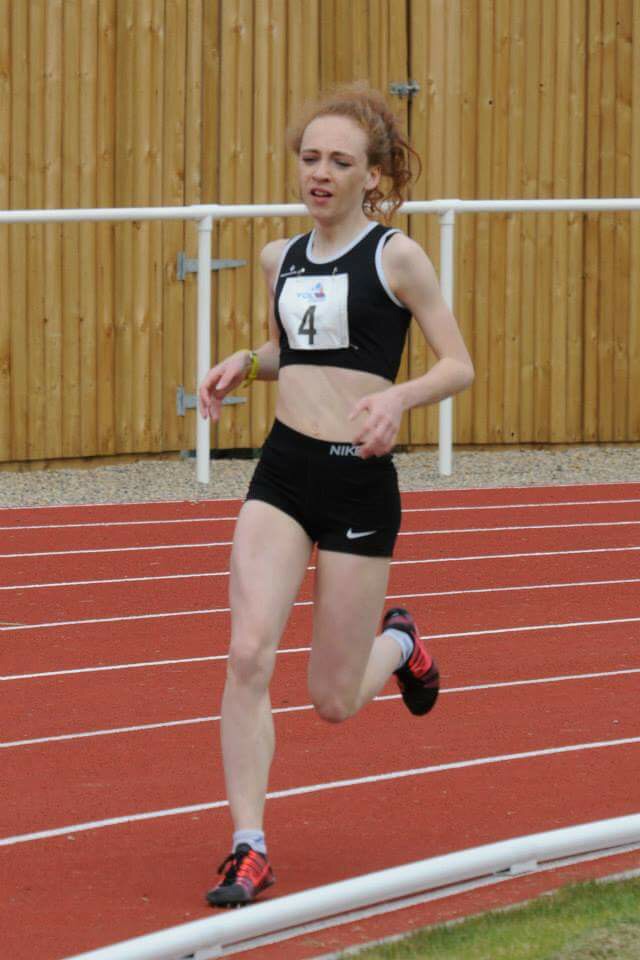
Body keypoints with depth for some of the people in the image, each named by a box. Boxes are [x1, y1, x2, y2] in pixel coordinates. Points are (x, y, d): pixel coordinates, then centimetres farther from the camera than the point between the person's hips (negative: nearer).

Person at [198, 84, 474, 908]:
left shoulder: (395, 257, -5)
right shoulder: (281, 259, 11)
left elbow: (459, 366, -5)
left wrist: (398, 399, -24)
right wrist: (243, 364, 6)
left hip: (360, 481, -4)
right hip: (281, 474, 4)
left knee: (332, 702, 4)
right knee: (248, 654, -15)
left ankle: (398, 644, 40)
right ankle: (248, 850, -10)